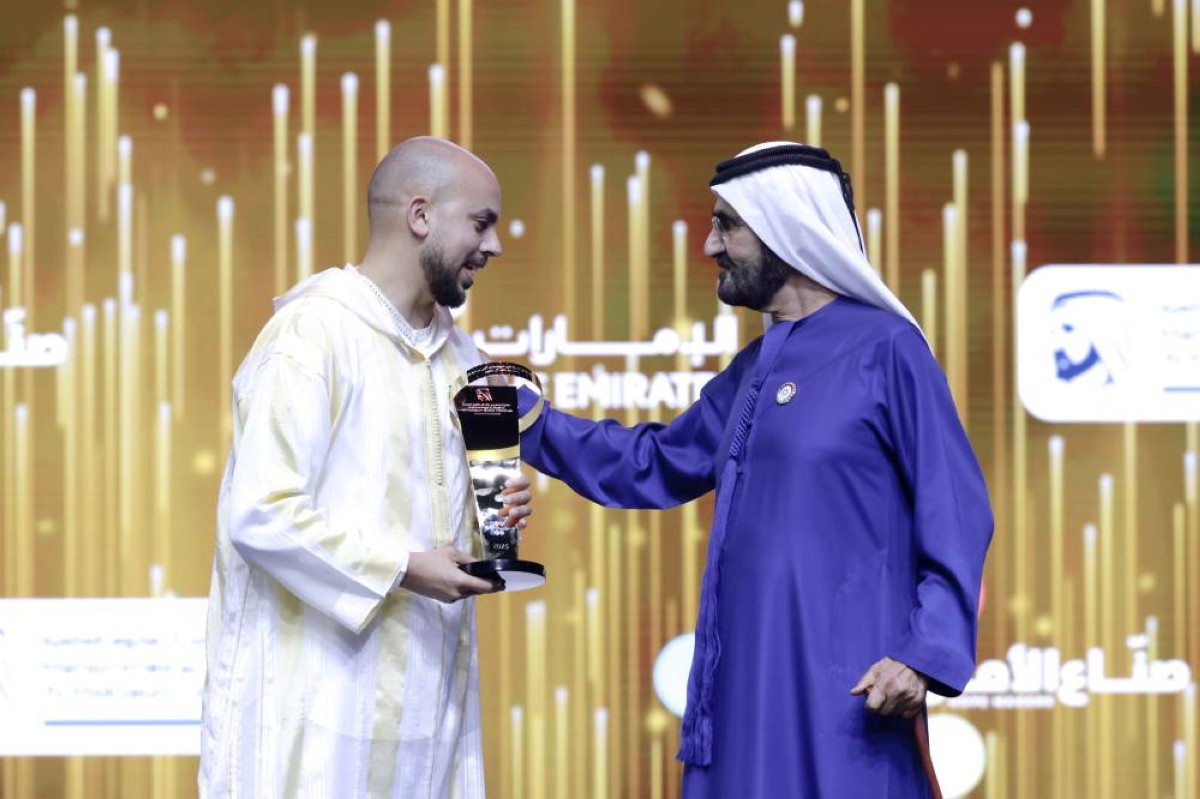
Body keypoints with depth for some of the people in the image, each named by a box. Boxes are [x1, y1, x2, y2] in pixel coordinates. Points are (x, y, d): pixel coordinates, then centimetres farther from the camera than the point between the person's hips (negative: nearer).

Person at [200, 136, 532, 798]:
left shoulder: (456, 353, 14)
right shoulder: (312, 333, -13)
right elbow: (260, 516, -19)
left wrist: (493, 514, 4)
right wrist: (401, 568, -20)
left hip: (425, 692, 8)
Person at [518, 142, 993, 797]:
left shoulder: (885, 350, -7)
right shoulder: (753, 371, 17)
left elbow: (955, 516, -10)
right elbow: (653, 464, 27)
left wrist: (926, 652, -19)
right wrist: (521, 417, 20)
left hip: (841, 696, -8)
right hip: (742, 690, 8)